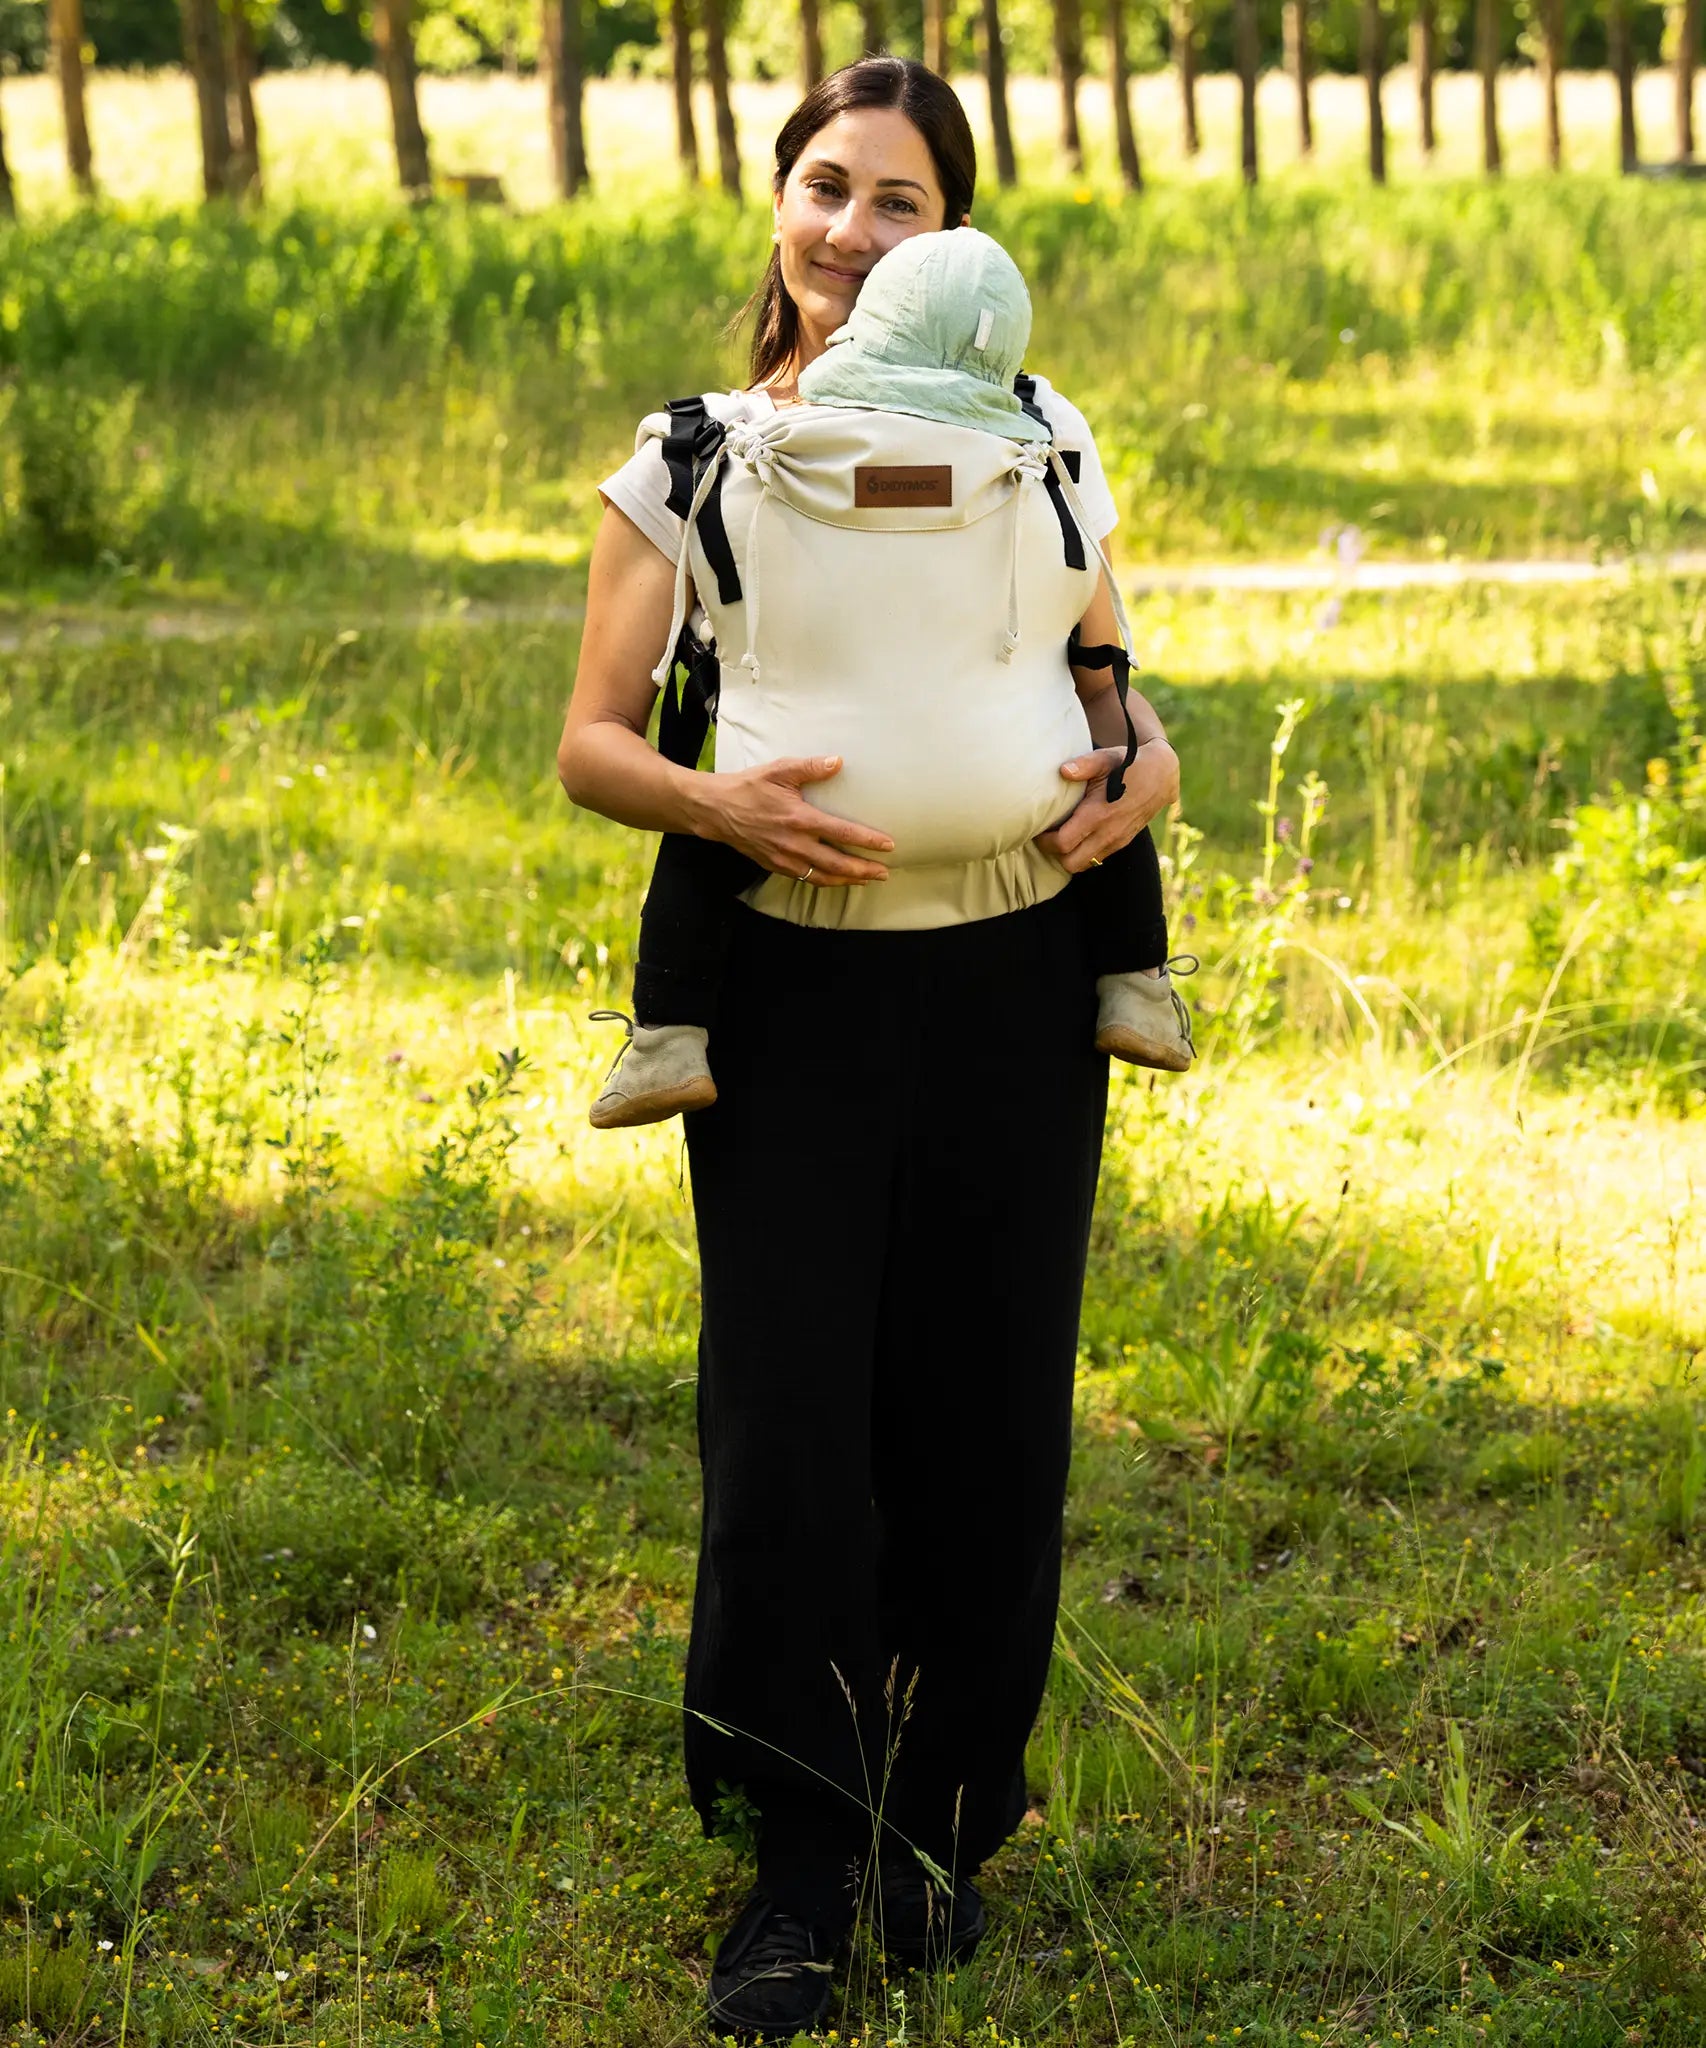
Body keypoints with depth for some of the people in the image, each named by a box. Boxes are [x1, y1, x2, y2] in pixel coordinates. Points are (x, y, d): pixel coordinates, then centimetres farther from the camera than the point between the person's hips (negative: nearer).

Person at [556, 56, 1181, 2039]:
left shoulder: (1034, 439, 5)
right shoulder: (691, 459, 1)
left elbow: (1104, 680, 14)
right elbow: (591, 743, -1)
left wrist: (1143, 766, -9)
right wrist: (720, 804, -22)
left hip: (1009, 987, 1)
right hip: (789, 996, -1)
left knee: (983, 1420, 5)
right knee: (785, 1428, -4)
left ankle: (939, 1829, 24)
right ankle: (797, 1873, 10)